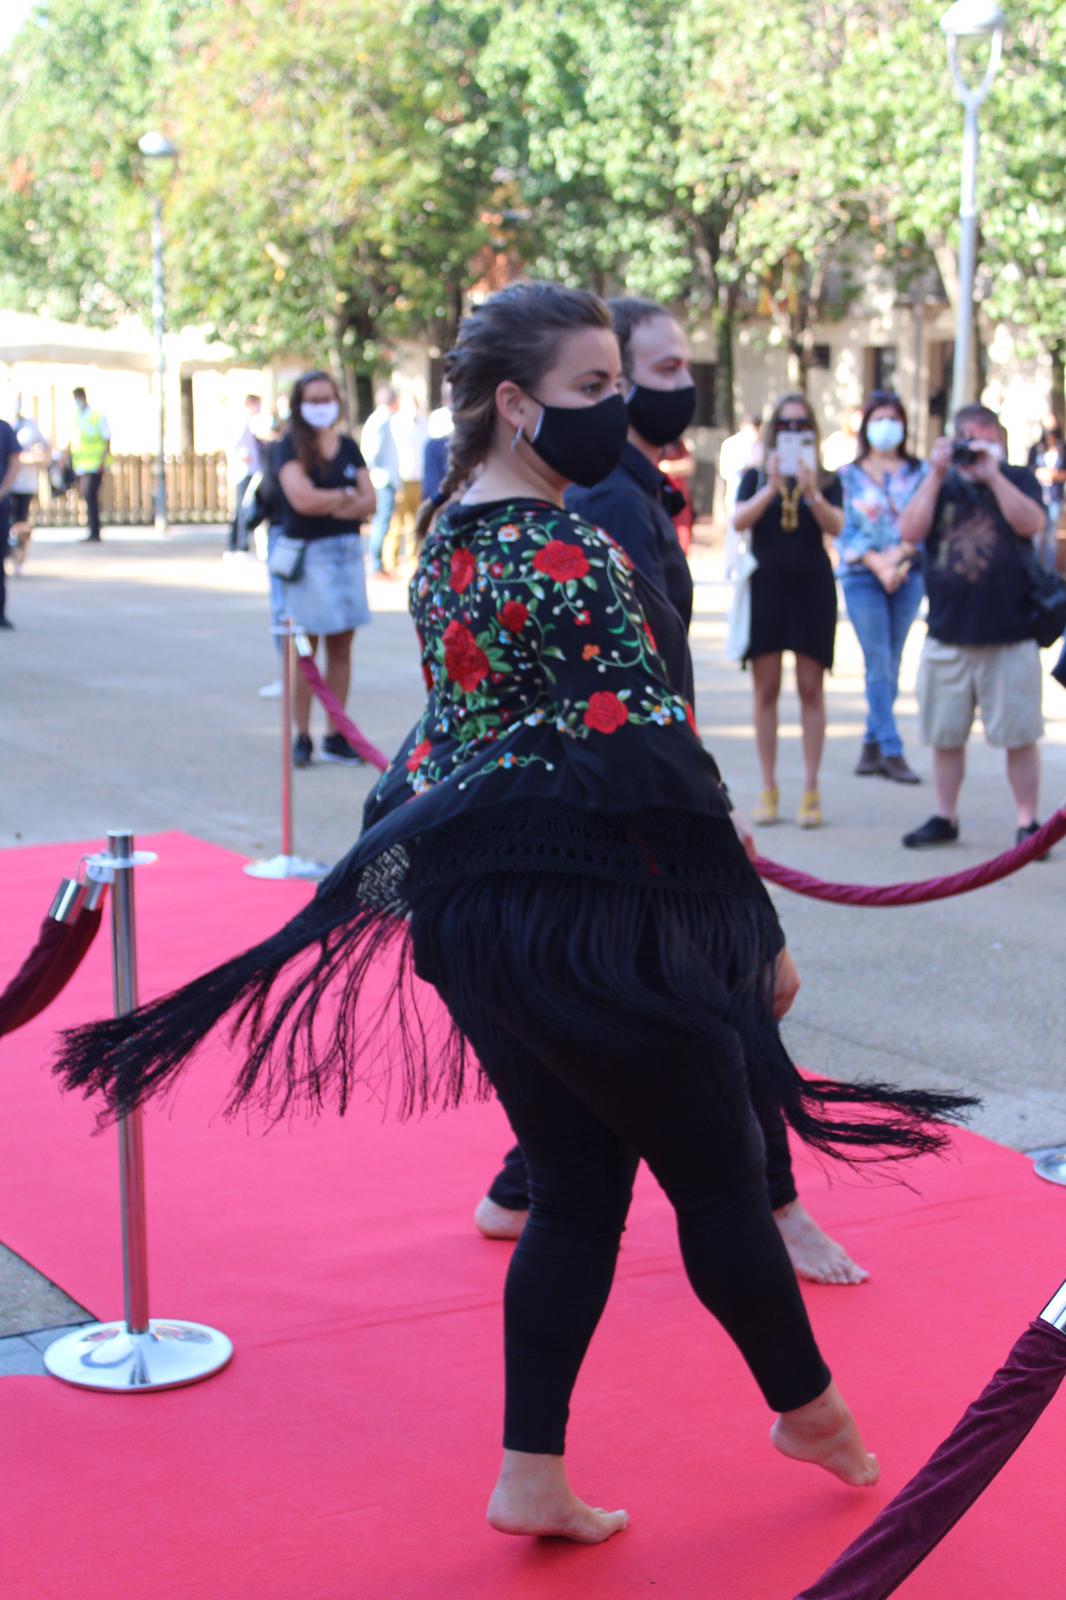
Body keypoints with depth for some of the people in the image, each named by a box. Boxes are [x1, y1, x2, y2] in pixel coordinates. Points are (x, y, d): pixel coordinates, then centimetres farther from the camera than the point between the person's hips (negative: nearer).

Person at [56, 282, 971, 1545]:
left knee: (577, 1190, 16)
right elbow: (658, 757, -19)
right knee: (718, 1173, 11)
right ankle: (808, 1410, 31)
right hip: (588, 910, -9)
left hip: (473, 902, 9)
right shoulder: (569, 556, -19)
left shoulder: (448, 534, 9)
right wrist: (758, 921, -13)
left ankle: (531, 1478, 18)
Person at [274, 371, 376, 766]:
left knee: (342, 645, 4)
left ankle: (335, 737, 9)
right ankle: (302, 737, 4)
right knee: (306, 646, -3)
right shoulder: (290, 448, -3)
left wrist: (329, 504, -11)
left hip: (348, 550, 4)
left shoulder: (348, 447, 12)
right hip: (309, 552, -4)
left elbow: (368, 502, 5)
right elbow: (303, 499, -17)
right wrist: (347, 495, -3)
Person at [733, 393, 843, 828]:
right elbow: (739, 520, -9)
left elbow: (836, 527, -9)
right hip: (765, 586, 0)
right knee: (766, 689, 1)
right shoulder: (755, 477, 7)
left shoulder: (826, 480, 7)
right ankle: (768, 789, 7)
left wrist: (812, 493, -25)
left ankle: (811, 789, 3)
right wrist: (772, 487, -22)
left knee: (810, 687, 0)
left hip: (811, 585, 0)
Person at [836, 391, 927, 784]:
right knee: (879, 665, -6)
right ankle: (891, 751, -5)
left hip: (907, 573, 2)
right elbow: (844, 529, 1)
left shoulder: (918, 472, 7)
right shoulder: (849, 475, 5)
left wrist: (901, 555, -12)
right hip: (863, 576, -2)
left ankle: (872, 744, 15)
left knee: (891, 664, 4)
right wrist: (877, 562, -10)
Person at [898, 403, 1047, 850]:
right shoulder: (940, 485, 12)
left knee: (1019, 735, 0)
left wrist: (991, 474, -15)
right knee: (945, 736, 10)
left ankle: (1027, 822, 8)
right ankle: (944, 818, 21)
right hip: (947, 636, 3)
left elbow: (1031, 523, -13)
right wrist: (938, 474, -8)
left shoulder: (1018, 480, 6)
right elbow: (910, 531, -4)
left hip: (1009, 637, -3)